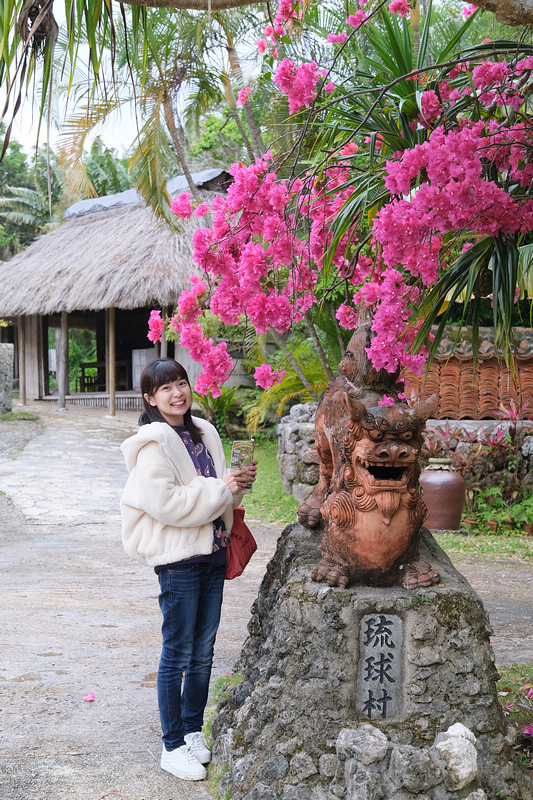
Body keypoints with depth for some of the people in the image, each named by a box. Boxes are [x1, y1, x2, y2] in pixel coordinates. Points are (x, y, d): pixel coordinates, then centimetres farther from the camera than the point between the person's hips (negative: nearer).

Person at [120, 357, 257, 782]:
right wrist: (220, 489, -17)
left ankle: (193, 730, 30)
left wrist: (238, 480, -2)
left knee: (203, 651, 15)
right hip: (177, 557, -7)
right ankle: (173, 746, 13)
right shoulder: (154, 443, -13)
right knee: (178, 654, 2)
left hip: (212, 551, 7)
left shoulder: (205, 434, 10)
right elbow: (163, 503, -21)